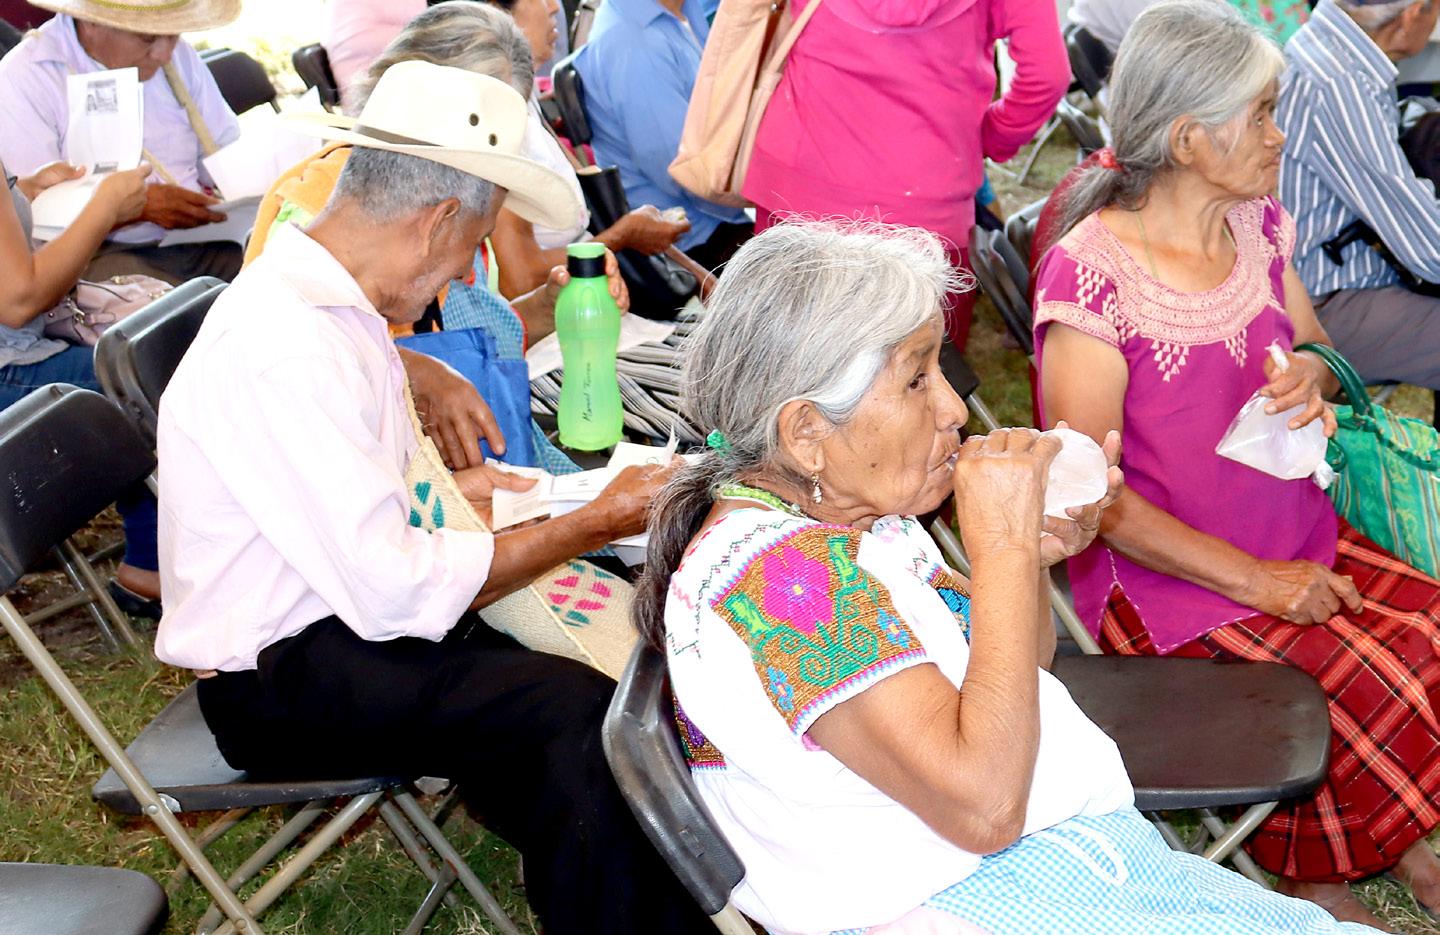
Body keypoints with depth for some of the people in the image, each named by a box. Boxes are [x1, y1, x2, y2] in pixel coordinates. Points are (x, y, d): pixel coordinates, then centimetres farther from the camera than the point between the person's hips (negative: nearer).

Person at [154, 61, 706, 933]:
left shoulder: (327, 300, 8)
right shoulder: (286, 353, -24)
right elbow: (393, 590, -25)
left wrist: (450, 491, 20)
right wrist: (595, 522, -18)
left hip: (339, 611, 9)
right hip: (280, 678, -9)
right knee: (574, 714, -27)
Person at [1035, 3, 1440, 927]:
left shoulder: (1257, 224, 3)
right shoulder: (1093, 272, -18)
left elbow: (1317, 350, 19)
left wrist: (1314, 373, -8)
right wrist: (1254, 581, -18)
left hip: (1300, 536, 7)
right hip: (1164, 575, -7)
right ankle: (1309, 861, 9)